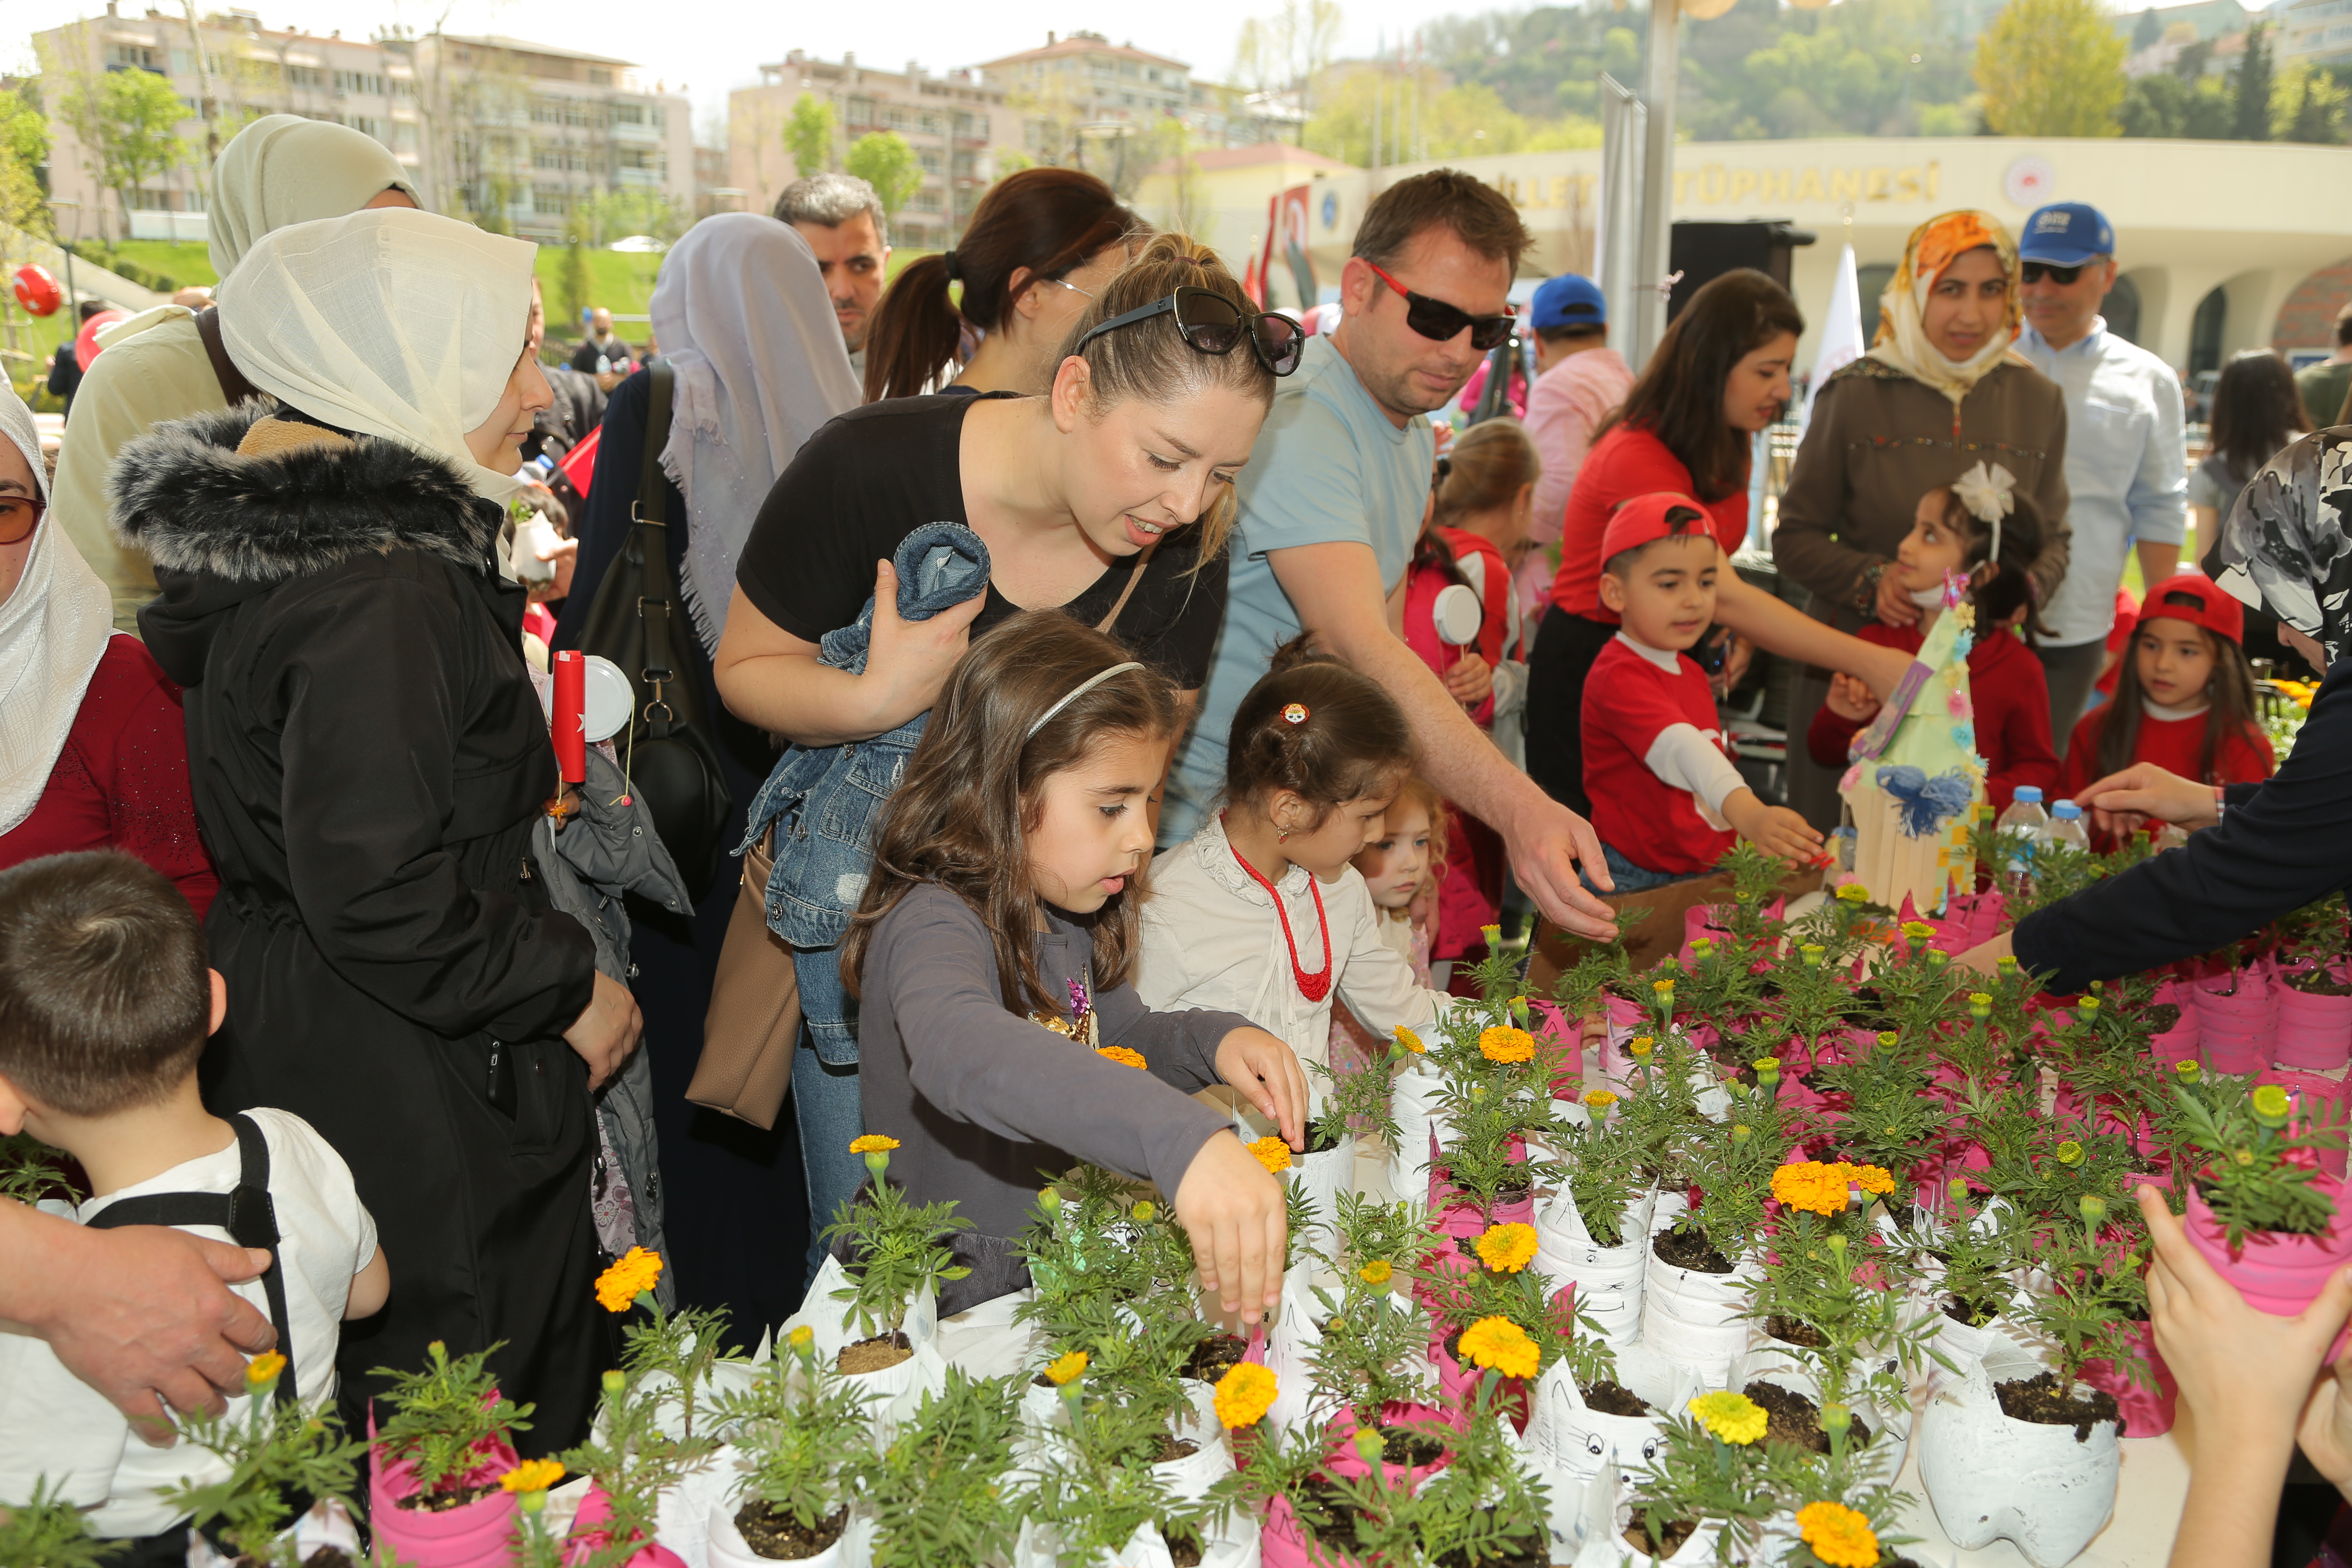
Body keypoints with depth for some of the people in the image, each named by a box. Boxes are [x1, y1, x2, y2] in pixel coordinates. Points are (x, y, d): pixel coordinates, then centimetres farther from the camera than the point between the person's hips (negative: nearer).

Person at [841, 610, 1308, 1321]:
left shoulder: (1065, 919, 7)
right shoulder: (932, 926, -21)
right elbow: (957, 1049, -42)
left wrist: (1216, 1040, 0)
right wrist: (1183, 1139, -54)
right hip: (943, 1303, -7)